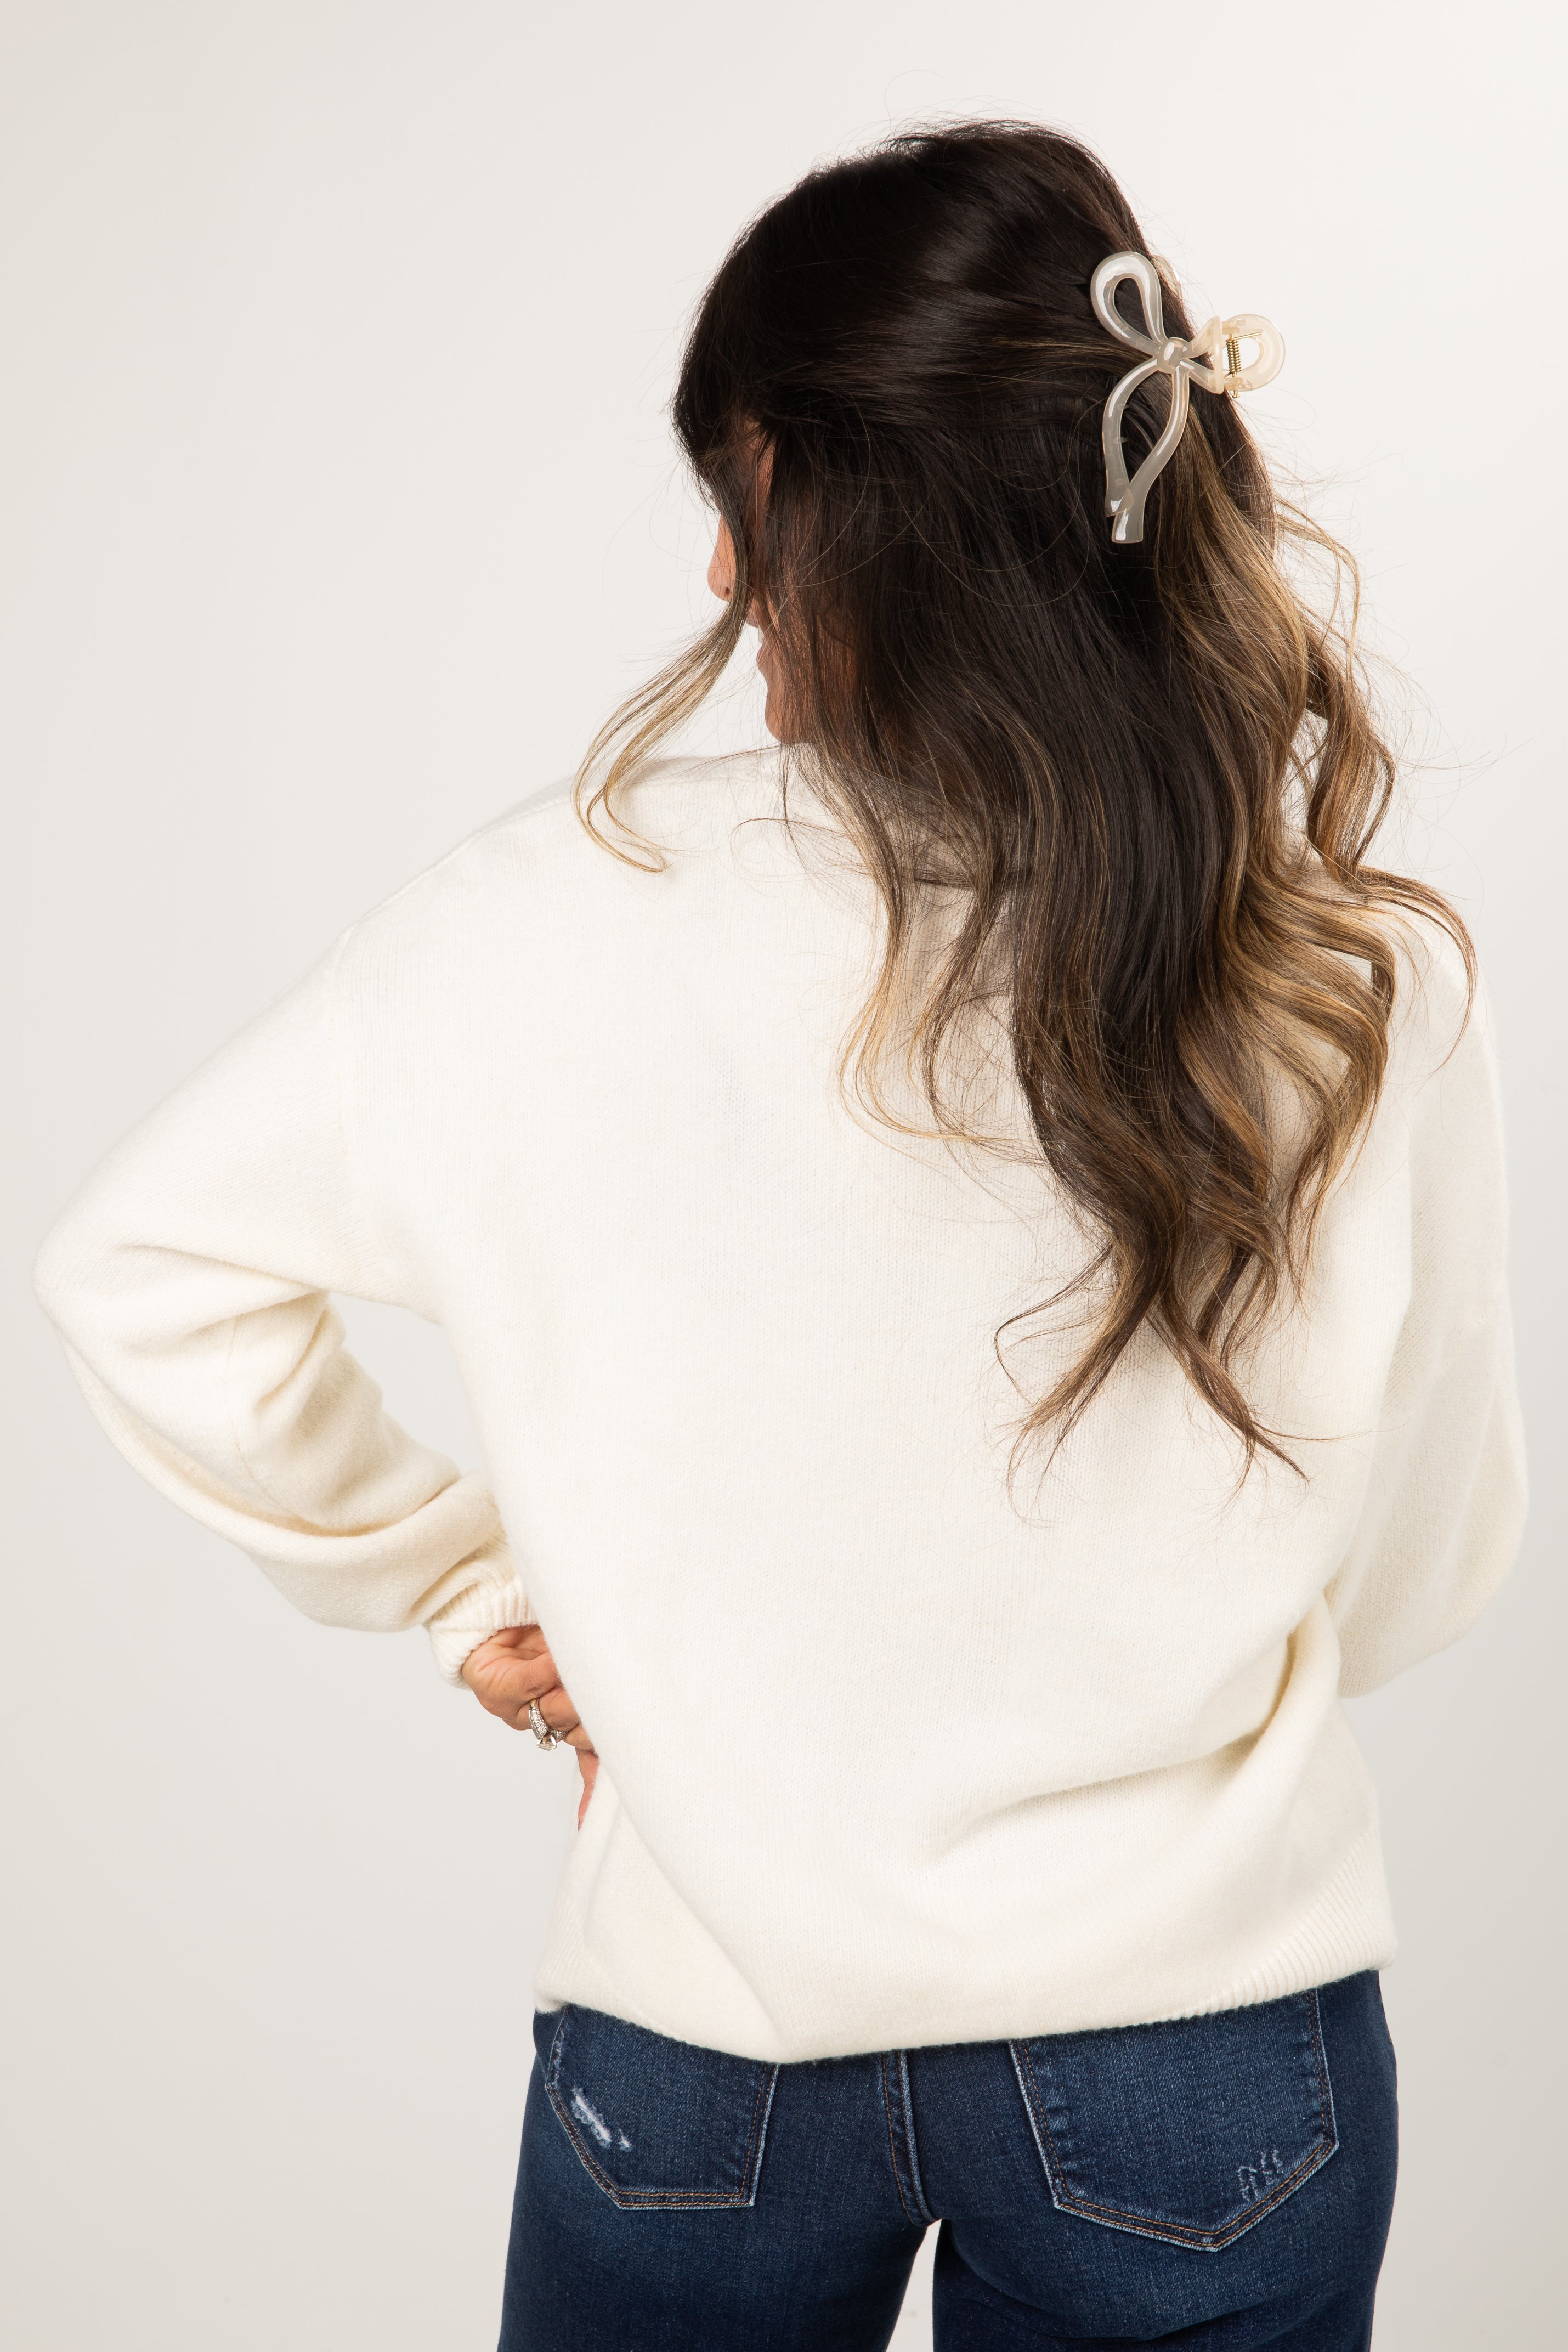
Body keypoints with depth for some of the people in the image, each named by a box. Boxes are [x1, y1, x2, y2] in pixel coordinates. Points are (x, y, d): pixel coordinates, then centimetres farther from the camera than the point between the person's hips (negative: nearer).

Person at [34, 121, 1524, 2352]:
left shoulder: (574, 919, -17)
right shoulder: (1368, 993, -15)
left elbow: (145, 1264, -6)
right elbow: (1417, 1574, -3)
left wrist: (450, 1575, 4)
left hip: (708, 2028, 0)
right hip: (1207, 2035, 1)